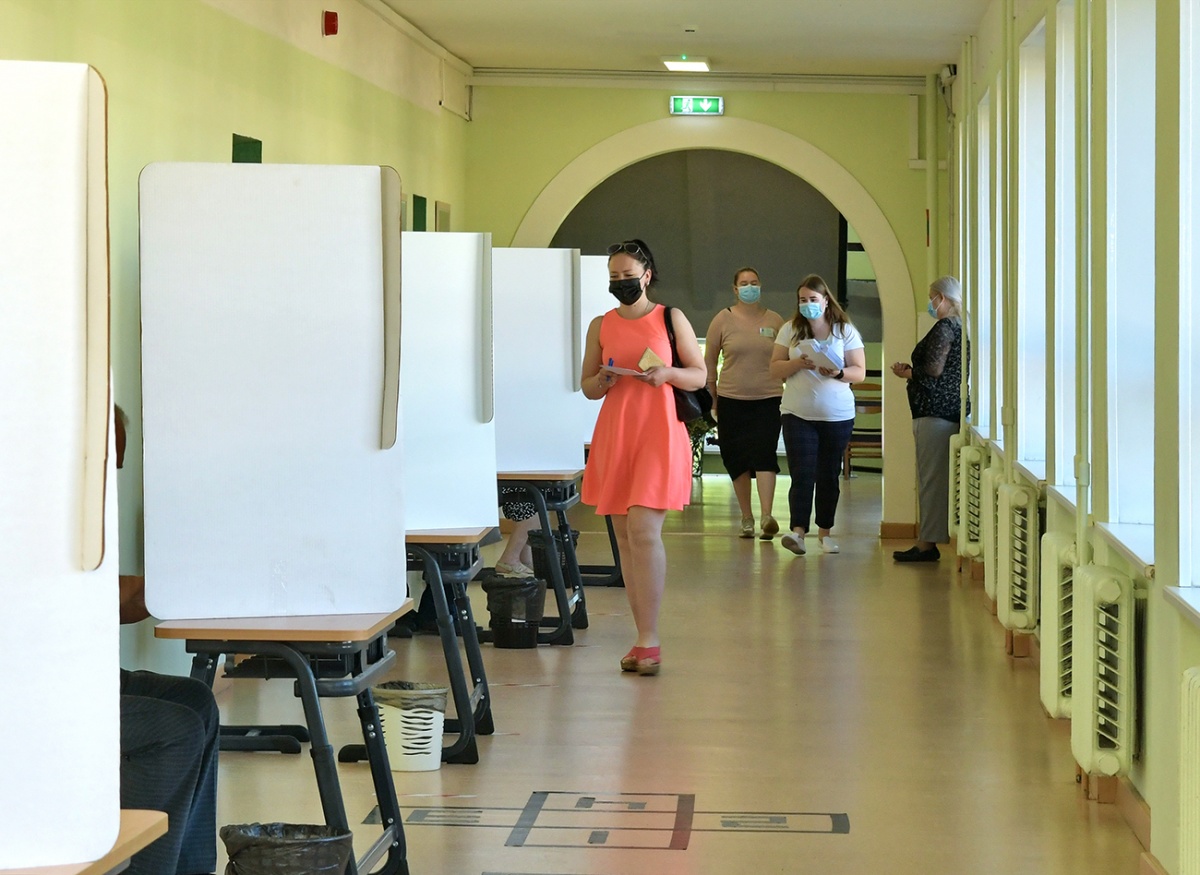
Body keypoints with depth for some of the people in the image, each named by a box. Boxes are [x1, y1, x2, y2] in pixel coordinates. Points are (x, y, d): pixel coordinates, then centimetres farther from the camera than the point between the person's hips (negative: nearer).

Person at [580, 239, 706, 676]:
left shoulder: (671, 319, 3)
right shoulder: (600, 326, 11)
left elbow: (700, 375, 6)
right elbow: (587, 386, 15)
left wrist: (668, 373, -13)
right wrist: (601, 382, -7)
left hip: (658, 434, -4)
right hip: (613, 436, 4)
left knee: (643, 530, -15)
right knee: (625, 537, 5)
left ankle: (649, 640, -11)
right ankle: (644, 639, 12)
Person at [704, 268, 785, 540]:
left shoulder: (774, 321, 5)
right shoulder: (723, 320, 2)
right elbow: (709, 360, 7)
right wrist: (712, 398, 6)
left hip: (768, 399, -1)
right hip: (732, 400, 1)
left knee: (764, 454, -15)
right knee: (737, 459, 5)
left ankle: (767, 516, -22)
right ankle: (746, 518, 15)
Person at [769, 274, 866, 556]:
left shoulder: (846, 331, 2)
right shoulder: (790, 330, 5)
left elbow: (859, 372, 0)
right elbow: (775, 368, 3)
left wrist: (838, 373, -20)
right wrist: (798, 364, -16)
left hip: (838, 415, 1)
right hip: (798, 413, 0)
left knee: (829, 475, 7)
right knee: (802, 474, -10)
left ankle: (825, 531, 16)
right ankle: (798, 530, -17)